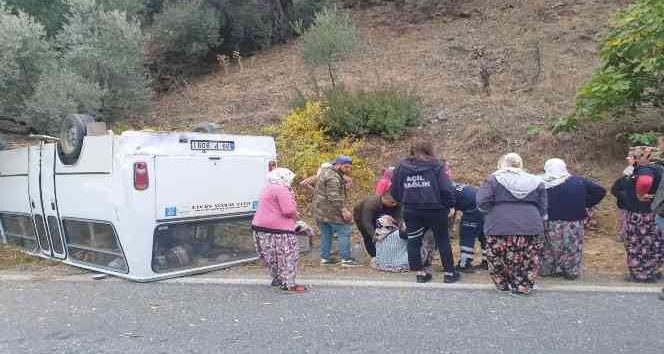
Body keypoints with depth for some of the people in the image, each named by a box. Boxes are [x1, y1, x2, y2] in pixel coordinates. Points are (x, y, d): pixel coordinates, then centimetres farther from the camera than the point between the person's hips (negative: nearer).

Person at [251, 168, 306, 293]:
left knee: (274, 256, 18)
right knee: (287, 255, -4)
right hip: (277, 230, -10)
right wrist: (295, 215, 0)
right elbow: (289, 210, -22)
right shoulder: (281, 189, -13)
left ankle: (278, 279, 29)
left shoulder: (269, 189, 19)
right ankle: (288, 284, -4)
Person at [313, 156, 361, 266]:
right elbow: (334, 197, -26)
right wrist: (344, 210, -28)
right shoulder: (333, 177, -17)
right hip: (331, 212, -10)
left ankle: (325, 258, 19)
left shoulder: (325, 172, 17)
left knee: (326, 235, 15)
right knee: (344, 233, -4)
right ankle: (346, 259, -2)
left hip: (320, 211, 10)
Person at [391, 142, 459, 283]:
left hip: (411, 211, 2)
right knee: (443, 241, 12)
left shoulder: (401, 167, 3)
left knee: (413, 241, 13)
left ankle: (419, 272, 17)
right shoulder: (435, 166, -7)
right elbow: (446, 189, -13)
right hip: (435, 209, -2)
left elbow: (395, 191, 5)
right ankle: (449, 273, 19)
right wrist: (449, 205, 1)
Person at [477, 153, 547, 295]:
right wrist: (538, 223, 24)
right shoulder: (535, 181, 11)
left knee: (499, 260, 12)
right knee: (527, 261, 11)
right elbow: (542, 208, 12)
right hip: (529, 227, 2)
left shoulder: (494, 179, 1)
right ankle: (523, 286, 15)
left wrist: (491, 214, 10)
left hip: (499, 226, -2)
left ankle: (502, 284, 21)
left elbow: (482, 203, -8)